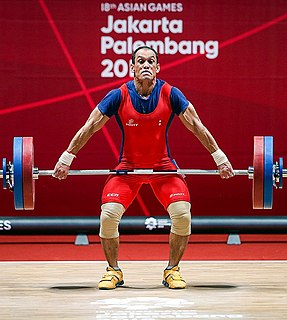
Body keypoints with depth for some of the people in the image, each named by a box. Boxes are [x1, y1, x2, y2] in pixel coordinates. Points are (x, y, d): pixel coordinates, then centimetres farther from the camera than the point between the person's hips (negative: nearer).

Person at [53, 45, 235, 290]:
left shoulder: (171, 95, -14)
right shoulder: (119, 96, -16)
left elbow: (196, 126, -6)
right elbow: (89, 127, -8)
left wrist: (220, 157, -6)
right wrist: (66, 158, -8)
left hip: (163, 167, 0)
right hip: (127, 167, 0)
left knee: (182, 214, -18)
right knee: (108, 215, -18)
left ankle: (172, 271, 3)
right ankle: (113, 271, 4)